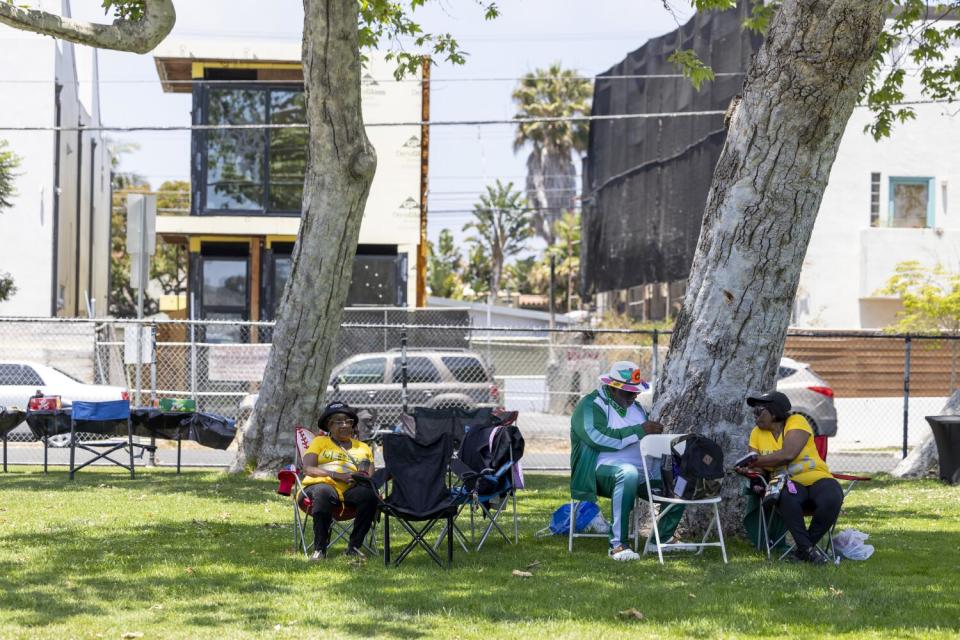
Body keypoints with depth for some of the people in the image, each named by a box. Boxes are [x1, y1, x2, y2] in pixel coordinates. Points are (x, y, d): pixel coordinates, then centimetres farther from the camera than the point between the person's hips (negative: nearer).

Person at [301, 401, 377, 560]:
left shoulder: (363, 447, 27)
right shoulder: (320, 442, 19)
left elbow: (371, 476, 16)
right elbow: (308, 469, 1)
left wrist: (364, 477, -11)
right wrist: (337, 475, -13)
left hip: (352, 488, 3)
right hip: (323, 484, -2)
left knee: (369, 494, -33)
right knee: (323, 493, -40)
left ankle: (354, 546, -25)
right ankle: (319, 548, -36)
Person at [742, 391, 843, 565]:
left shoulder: (796, 422, -6)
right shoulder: (757, 433, 10)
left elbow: (788, 454, -21)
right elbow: (758, 468, 5)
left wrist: (755, 462, -16)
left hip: (817, 478, -1)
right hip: (789, 483, 2)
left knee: (831, 500, -34)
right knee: (786, 497, -36)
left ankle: (803, 547, -13)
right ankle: (807, 547, -25)